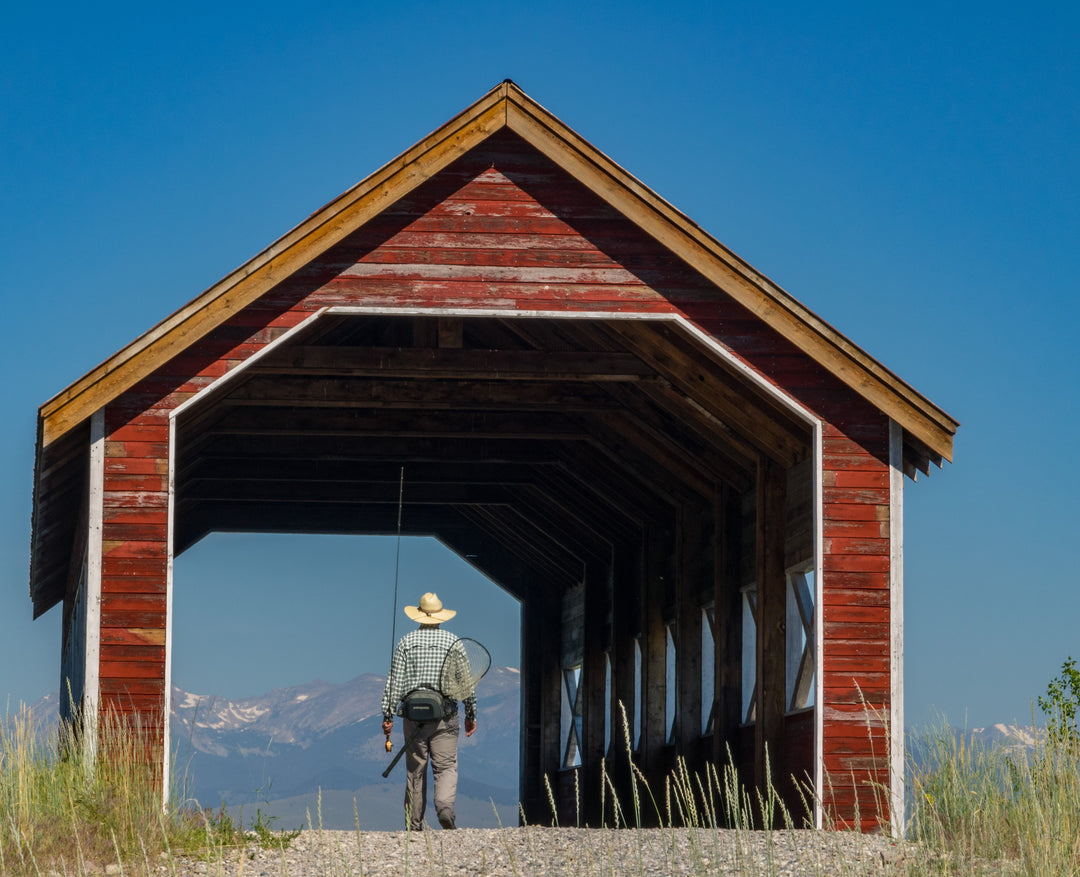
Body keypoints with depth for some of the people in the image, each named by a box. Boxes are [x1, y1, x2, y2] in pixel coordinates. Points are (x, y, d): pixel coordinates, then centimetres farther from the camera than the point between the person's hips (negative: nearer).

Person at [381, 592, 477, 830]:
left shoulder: (406, 641, 3)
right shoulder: (453, 641, 2)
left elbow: (394, 680, 0)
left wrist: (388, 715, 4)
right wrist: (471, 714, 11)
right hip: (445, 715, -1)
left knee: (415, 770, 8)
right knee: (446, 767, 0)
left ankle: (414, 825, 10)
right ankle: (445, 805, -27)